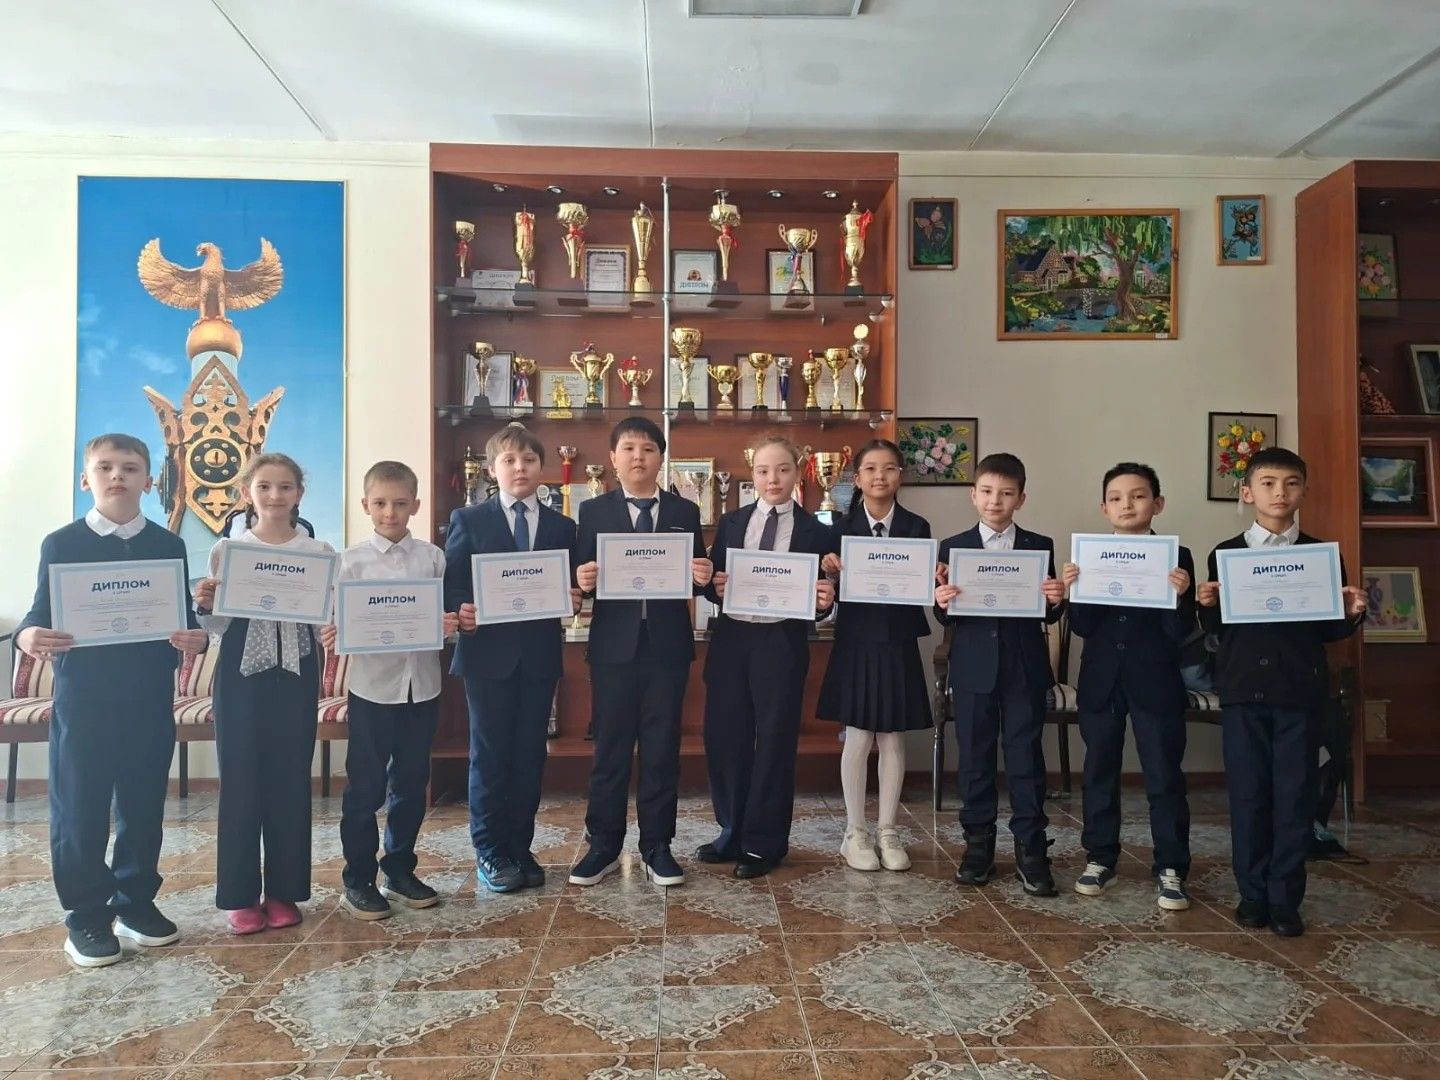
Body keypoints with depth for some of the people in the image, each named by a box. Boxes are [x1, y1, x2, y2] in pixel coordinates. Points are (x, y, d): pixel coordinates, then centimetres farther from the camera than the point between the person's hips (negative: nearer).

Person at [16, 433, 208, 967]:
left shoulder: (168, 546, 5)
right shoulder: (61, 544, 1)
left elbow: (185, 618, 5)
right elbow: (40, 613, 0)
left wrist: (196, 637, -17)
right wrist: (28, 635, -22)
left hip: (150, 702, 2)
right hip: (82, 700, -1)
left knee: (143, 806, 11)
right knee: (79, 810, 4)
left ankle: (136, 902, 26)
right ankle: (85, 916, 18)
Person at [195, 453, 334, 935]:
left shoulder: (319, 552, 3)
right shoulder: (225, 550, 2)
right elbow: (219, 625, 4)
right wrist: (203, 606, -15)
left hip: (296, 674, 1)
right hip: (241, 674, 0)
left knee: (290, 780, 7)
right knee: (239, 780, 4)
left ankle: (283, 890, 20)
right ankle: (240, 894, 17)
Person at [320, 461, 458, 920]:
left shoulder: (432, 557, 3)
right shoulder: (351, 560, -1)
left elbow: (447, 616, 4)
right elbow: (335, 621, -3)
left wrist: (450, 625, -17)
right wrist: (331, 636, -24)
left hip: (422, 684, 2)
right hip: (373, 685, -2)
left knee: (412, 783, 13)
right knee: (365, 787, 5)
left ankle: (400, 870, 29)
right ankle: (358, 879, 21)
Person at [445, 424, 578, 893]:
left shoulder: (562, 527, 10)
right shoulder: (468, 520, 3)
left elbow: (571, 588, 10)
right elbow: (450, 583, -2)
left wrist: (572, 599, -12)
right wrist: (459, 612, -20)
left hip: (539, 654, 2)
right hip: (487, 651, -2)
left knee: (529, 754, 9)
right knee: (490, 754, 5)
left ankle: (520, 847, 22)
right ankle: (490, 852, 17)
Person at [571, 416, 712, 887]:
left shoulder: (684, 512, 9)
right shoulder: (593, 511, 5)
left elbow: (697, 579, 6)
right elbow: (581, 576, 1)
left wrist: (703, 577, -16)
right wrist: (582, 580, -21)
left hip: (667, 645, 1)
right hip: (614, 645, -1)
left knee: (662, 749, 8)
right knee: (610, 747, 7)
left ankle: (657, 847, 19)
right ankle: (603, 845, 18)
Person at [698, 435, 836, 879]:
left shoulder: (814, 531, 2)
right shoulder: (731, 523, 9)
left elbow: (821, 595, 2)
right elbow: (711, 582, 8)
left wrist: (824, 600, -19)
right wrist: (716, 586, -13)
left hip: (781, 642, -3)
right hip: (730, 638, 3)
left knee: (775, 741, 5)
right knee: (723, 736, 9)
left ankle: (764, 843, 19)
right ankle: (732, 833, 26)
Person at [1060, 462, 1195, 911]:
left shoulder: (1177, 558, -3)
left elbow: (1180, 633, -8)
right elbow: (1082, 628, -2)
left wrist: (1179, 596, -26)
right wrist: (1074, 590, -19)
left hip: (1156, 683, -2)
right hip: (1101, 682, 2)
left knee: (1164, 776, 3)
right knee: (1100, 773, 11)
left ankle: (1170, 869, 14)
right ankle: (1100, 859, 23)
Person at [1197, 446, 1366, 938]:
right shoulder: (1225, 553, 4)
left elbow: (1329, 630, 7)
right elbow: (1217, 628, 4)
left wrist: (1352, 613, -13)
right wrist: (1207, 606, -16)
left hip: (1301, 693, 0)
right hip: (1243, 692, 0)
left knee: (1295, 796, 4)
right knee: (1247, 795, 5)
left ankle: (1285, 899, 15)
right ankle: (1253, 893, 18)